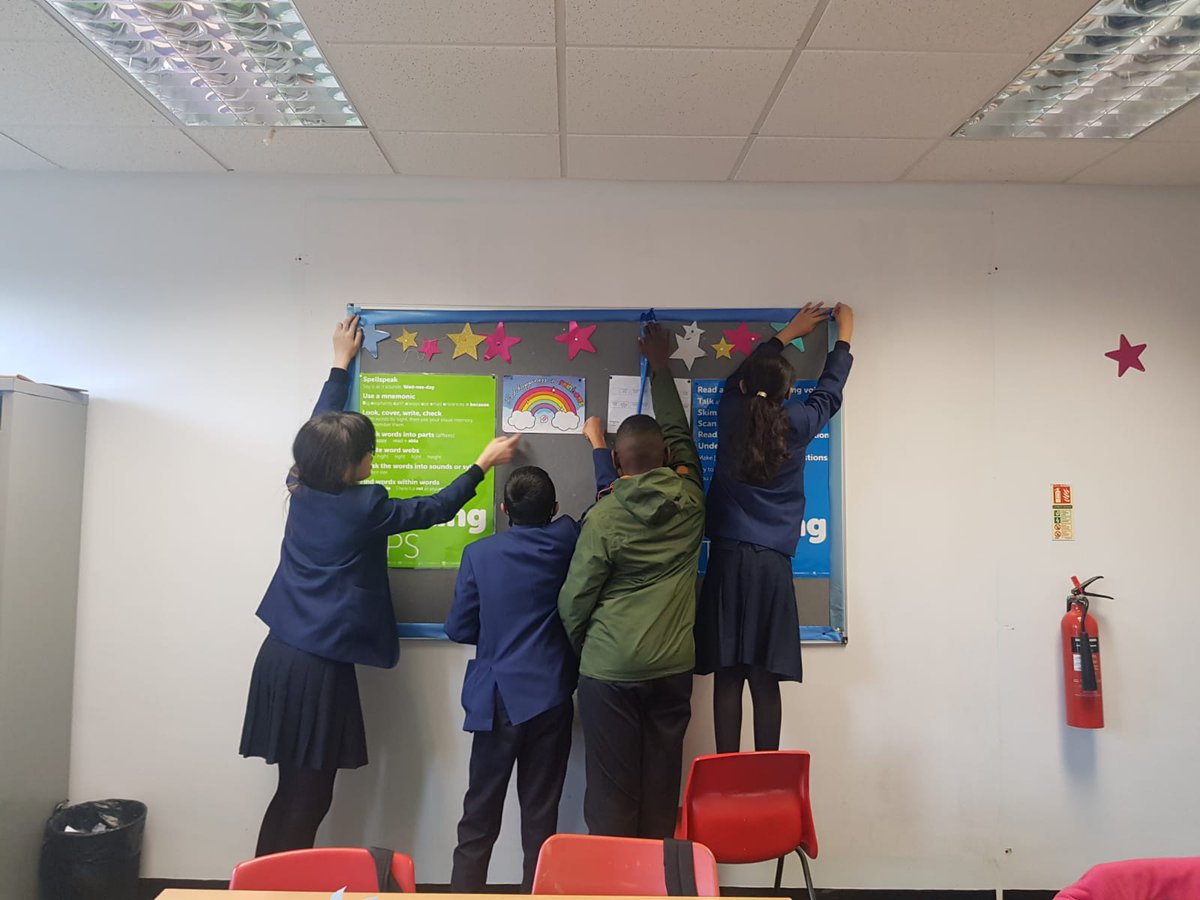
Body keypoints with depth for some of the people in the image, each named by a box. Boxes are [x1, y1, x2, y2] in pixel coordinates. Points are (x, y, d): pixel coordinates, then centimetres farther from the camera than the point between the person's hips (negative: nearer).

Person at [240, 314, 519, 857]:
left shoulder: (300, 489, 3)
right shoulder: (363, 507, -15)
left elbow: (320, 426, 17)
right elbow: (432, 510, -4)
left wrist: (340, 363, 27)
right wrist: (482, 465, 5)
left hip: (281, 654, 8)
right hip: (320, 668, -8)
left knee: (294, 790, 16)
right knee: (308, 797, 3)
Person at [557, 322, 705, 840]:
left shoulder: (604, 517, -11)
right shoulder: (690, 500, -1)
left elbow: (574, 601, -6)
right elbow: (680, 436, 16)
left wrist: (584, 649, 13)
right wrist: (661, 370, 26)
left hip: (610, 671, -3)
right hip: (673, 667, 4)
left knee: (611, 790, 7)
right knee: (661, 787, 13)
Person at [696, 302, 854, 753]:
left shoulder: (730, 415, 3)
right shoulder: (797, 424, 0)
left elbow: (739, 377, 24)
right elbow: (829, 392, 20)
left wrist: (788, 333, 36)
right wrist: (844, 337, 36)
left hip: (726, 559, 1)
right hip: (772, 564, -1)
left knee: (727, 676, 4)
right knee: (765, 680, 4)